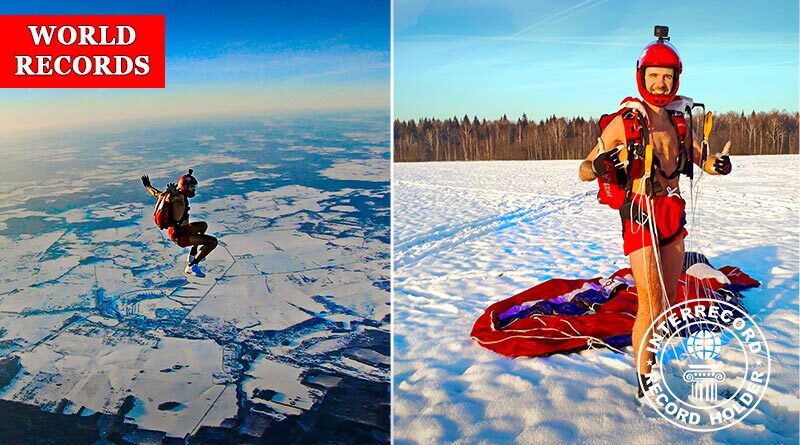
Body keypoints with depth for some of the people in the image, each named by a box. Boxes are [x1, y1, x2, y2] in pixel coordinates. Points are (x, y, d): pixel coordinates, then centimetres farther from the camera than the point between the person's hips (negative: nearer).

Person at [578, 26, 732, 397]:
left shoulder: (679, 121, 10)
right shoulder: (623, 121, -8)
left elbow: (699, 159, 20)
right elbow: (583, 171, -8)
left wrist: (719, 164, -3)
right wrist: (601, 165, -31)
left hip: (673, 215, 7)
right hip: (640, 217, -6)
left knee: (668, 299, 14)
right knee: (651, 304, -8)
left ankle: (653, 361, 33)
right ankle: (644, 382, 7)